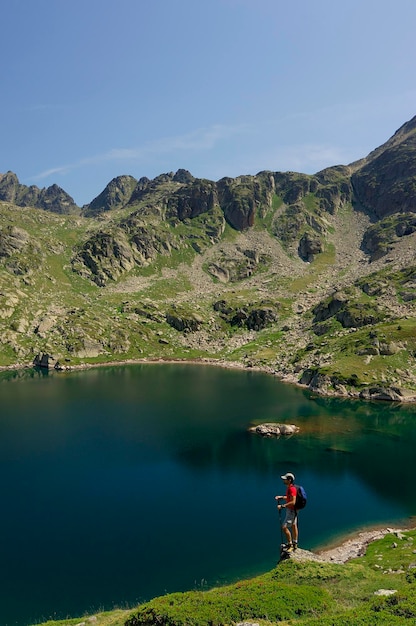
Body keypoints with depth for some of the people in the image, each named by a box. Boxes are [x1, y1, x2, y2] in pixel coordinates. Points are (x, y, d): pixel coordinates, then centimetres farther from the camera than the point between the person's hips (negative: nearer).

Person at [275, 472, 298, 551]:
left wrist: (282, 506, -27)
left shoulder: (292, 489, -26)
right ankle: (295, 544, 30)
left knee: (284, 527, -9)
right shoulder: (289, 488, 5)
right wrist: (281, 497, 8)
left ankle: (290, 544, 2)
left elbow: (293, 502, -30)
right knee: (293, 526, 19)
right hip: (291, 510, 10)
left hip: (291, 510, -10)